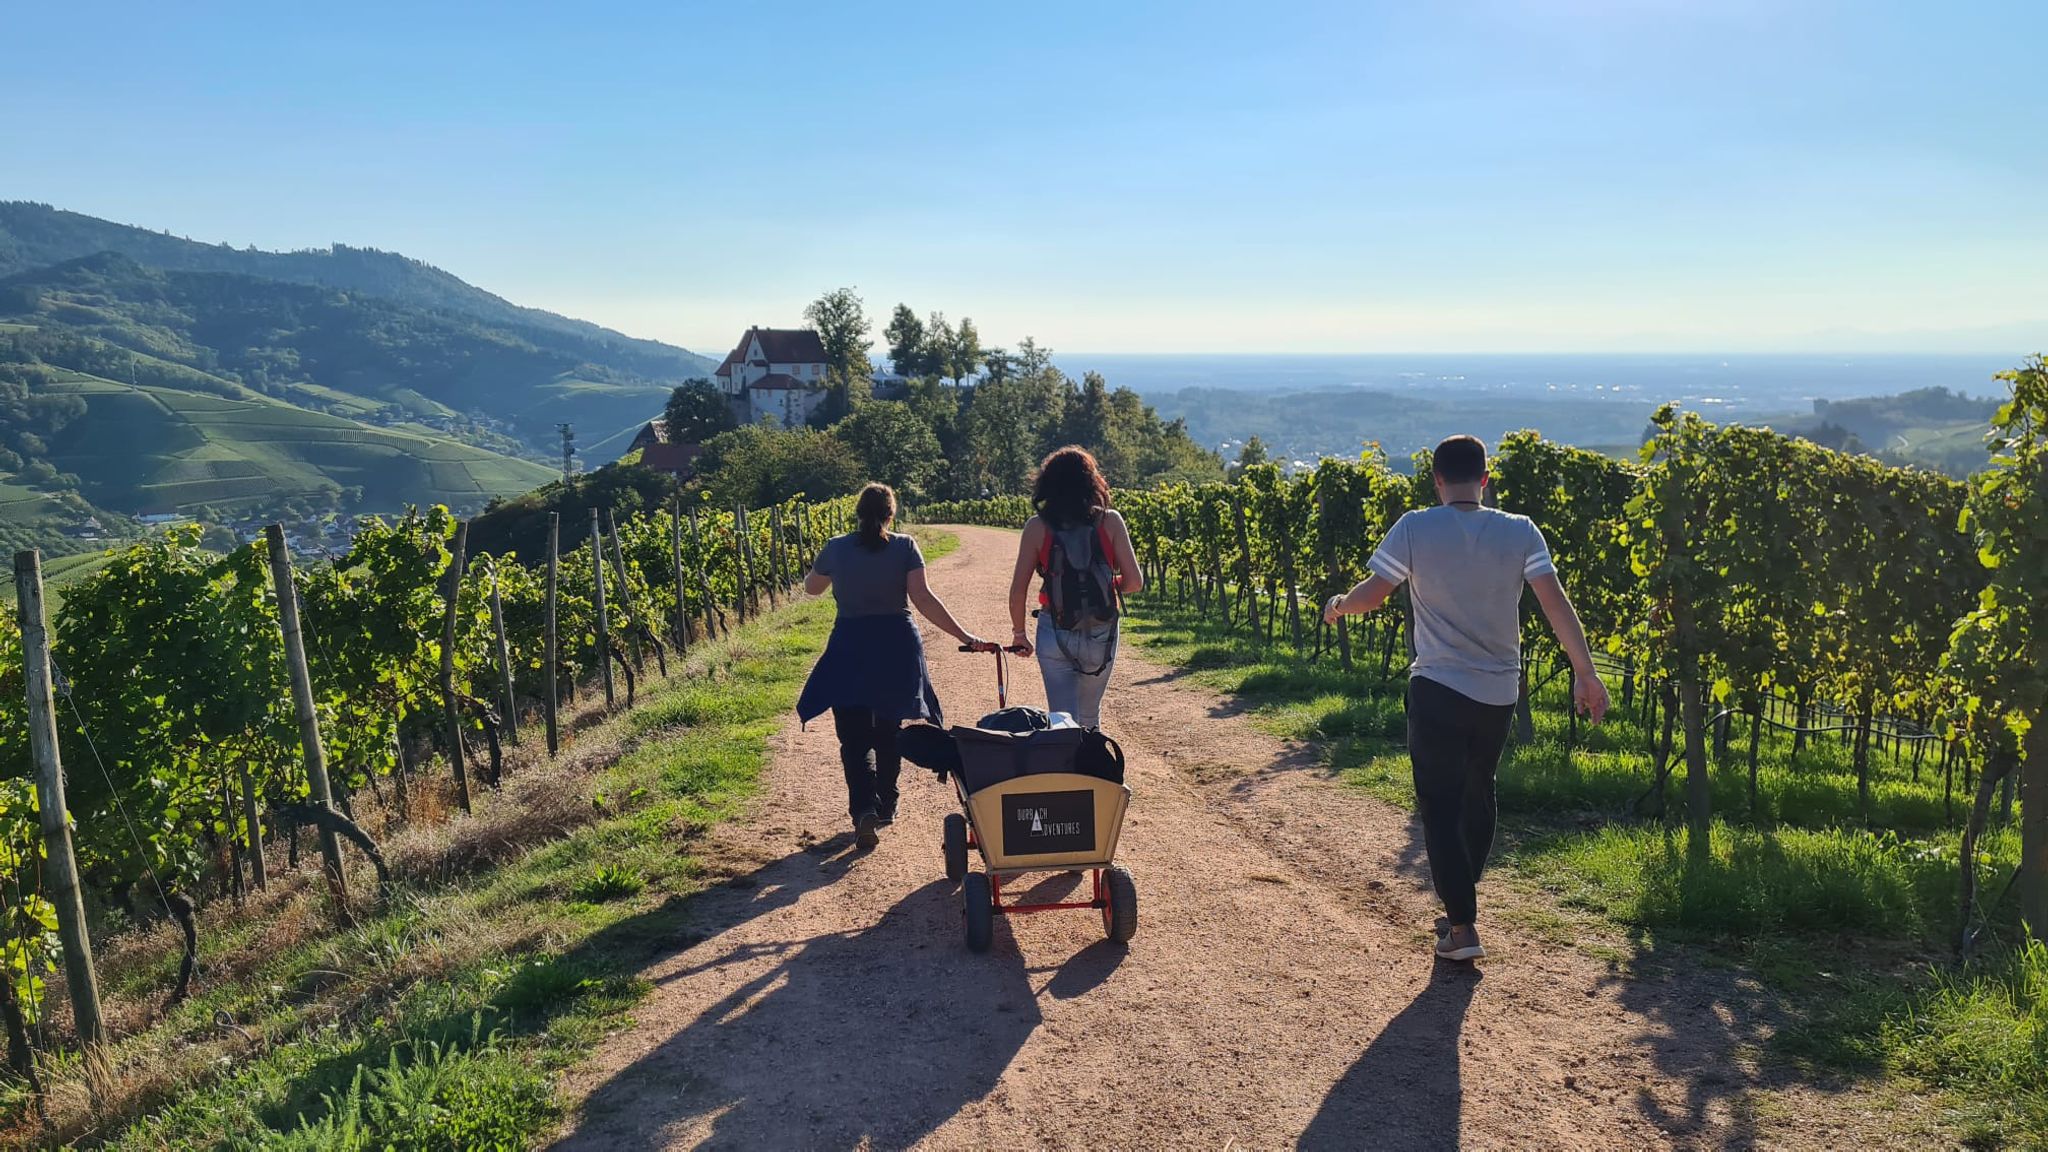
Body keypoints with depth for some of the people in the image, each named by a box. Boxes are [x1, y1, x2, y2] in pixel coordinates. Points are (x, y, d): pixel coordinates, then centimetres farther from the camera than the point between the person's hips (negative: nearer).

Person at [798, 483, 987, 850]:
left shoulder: (836, 548, -2)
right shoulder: (905, 547, -4)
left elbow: (811, 587, 14)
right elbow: (923, 598, -13)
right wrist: (964, 636, -13)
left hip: (850, 649, -1)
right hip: (897, 647, 1)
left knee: (855, 736, 1)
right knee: (888, 730, 18)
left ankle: (864, 807, -20)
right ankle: (886, 808, 27)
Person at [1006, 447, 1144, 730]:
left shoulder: (1037, 527, -4)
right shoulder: (1109, 521, -3)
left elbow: (1018, 590, -4)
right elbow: (1134, 581, -5)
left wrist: (1018, 634, 10)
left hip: (1054, 634, -1)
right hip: (1102, 635, 2)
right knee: (1090, 718, 22)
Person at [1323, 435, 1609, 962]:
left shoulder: (1415, 529, -9)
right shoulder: (1520, 532, -3)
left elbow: (1372, 593, -7)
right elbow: (1556, 602, -8)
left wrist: (1338, 605, 14)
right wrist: (1586, 672, -5)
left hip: (1438, 690, -4)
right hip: (1499, 693, 4)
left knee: (1440, 806, 4)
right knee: (1477, 795, 22)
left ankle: (1462, 927, 0)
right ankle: (1461, 904, 35)